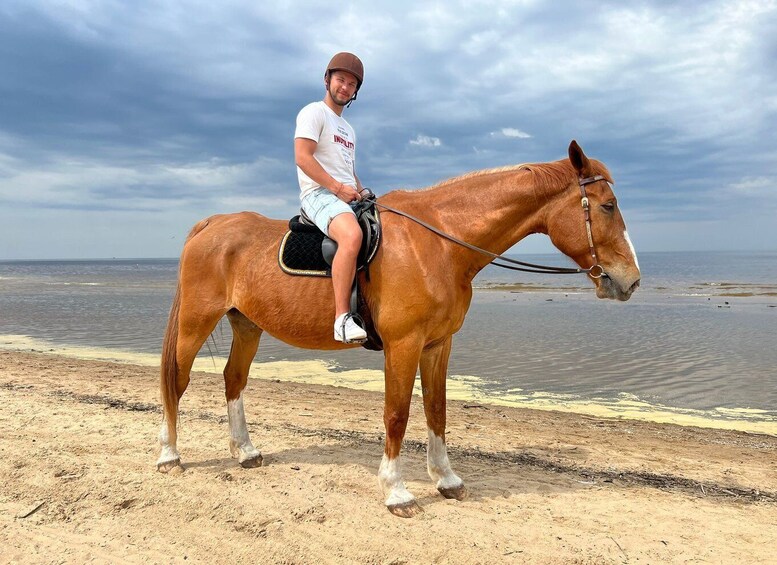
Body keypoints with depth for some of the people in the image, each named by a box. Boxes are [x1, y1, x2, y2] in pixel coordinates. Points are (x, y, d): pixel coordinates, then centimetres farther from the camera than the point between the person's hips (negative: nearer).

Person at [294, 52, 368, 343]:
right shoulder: (314, 112, 3)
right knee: (352, 236, -37)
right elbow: (302, 157, -11)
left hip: (349, 197, 9)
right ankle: (342, 318, -38)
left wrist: (361, 190, 8)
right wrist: (338, 187, -17)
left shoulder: (348, 129, 29)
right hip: (320, 194, -9)